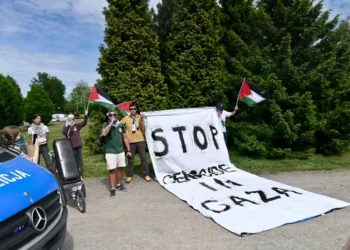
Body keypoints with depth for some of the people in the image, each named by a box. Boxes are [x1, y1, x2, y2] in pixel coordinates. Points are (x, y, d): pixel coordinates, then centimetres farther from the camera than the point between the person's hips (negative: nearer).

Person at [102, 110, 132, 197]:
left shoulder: (121, 125, 7)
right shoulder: (106, 124, -4)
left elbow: (125, 138, 11)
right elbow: (104, 133, -26)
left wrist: (128, 150, 9)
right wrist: (111, 123, -22)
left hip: (120, 151, 4)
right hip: (110, 151, -4)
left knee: (120, 168, 10)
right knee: (112, 170, -4)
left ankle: (119, 185, 27)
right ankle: (112, 189, 3)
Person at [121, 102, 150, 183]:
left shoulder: (140, 117, 4)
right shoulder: (126, 118, 2)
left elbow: (143, 129, -4)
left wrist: (141, 120, -13)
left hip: (140, 140, 0)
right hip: (130, 141, 0)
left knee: (143, 158, 2)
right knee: (130, 159, 6)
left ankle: (146, 175, 11)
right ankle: (129, 176, 17)